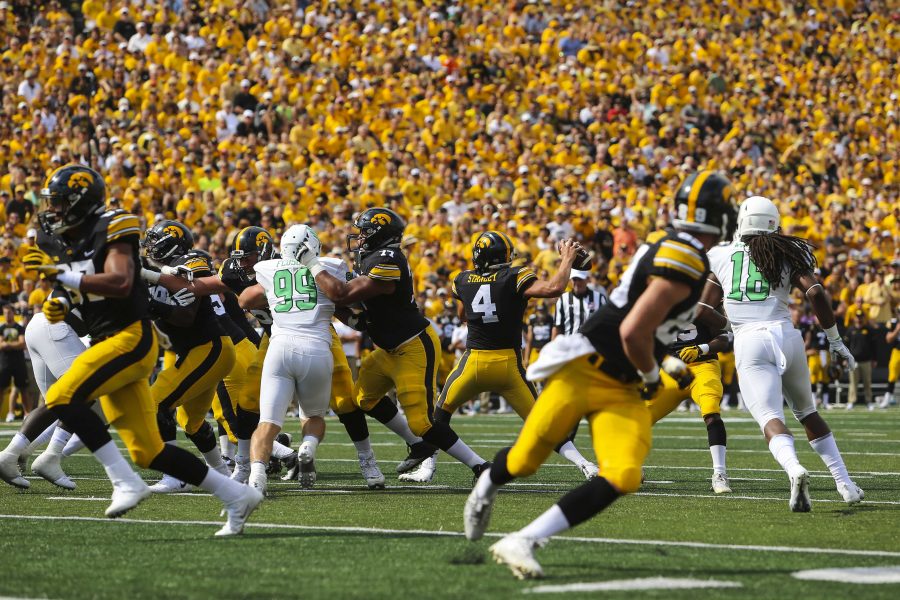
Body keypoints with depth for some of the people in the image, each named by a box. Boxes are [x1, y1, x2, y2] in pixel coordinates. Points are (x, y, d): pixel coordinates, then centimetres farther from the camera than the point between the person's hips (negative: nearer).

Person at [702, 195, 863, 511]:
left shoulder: (720, 256, 11)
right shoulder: (786, 255, 11)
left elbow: (704, 312, 13)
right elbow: (816, 293, -2)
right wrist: (835, 341, 6)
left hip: (749, 343, -2)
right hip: (786, 336, 2)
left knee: (771, 418, -13)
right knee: (807, 412, 21)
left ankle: (794, 468, -43)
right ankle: (844, 481, 18)